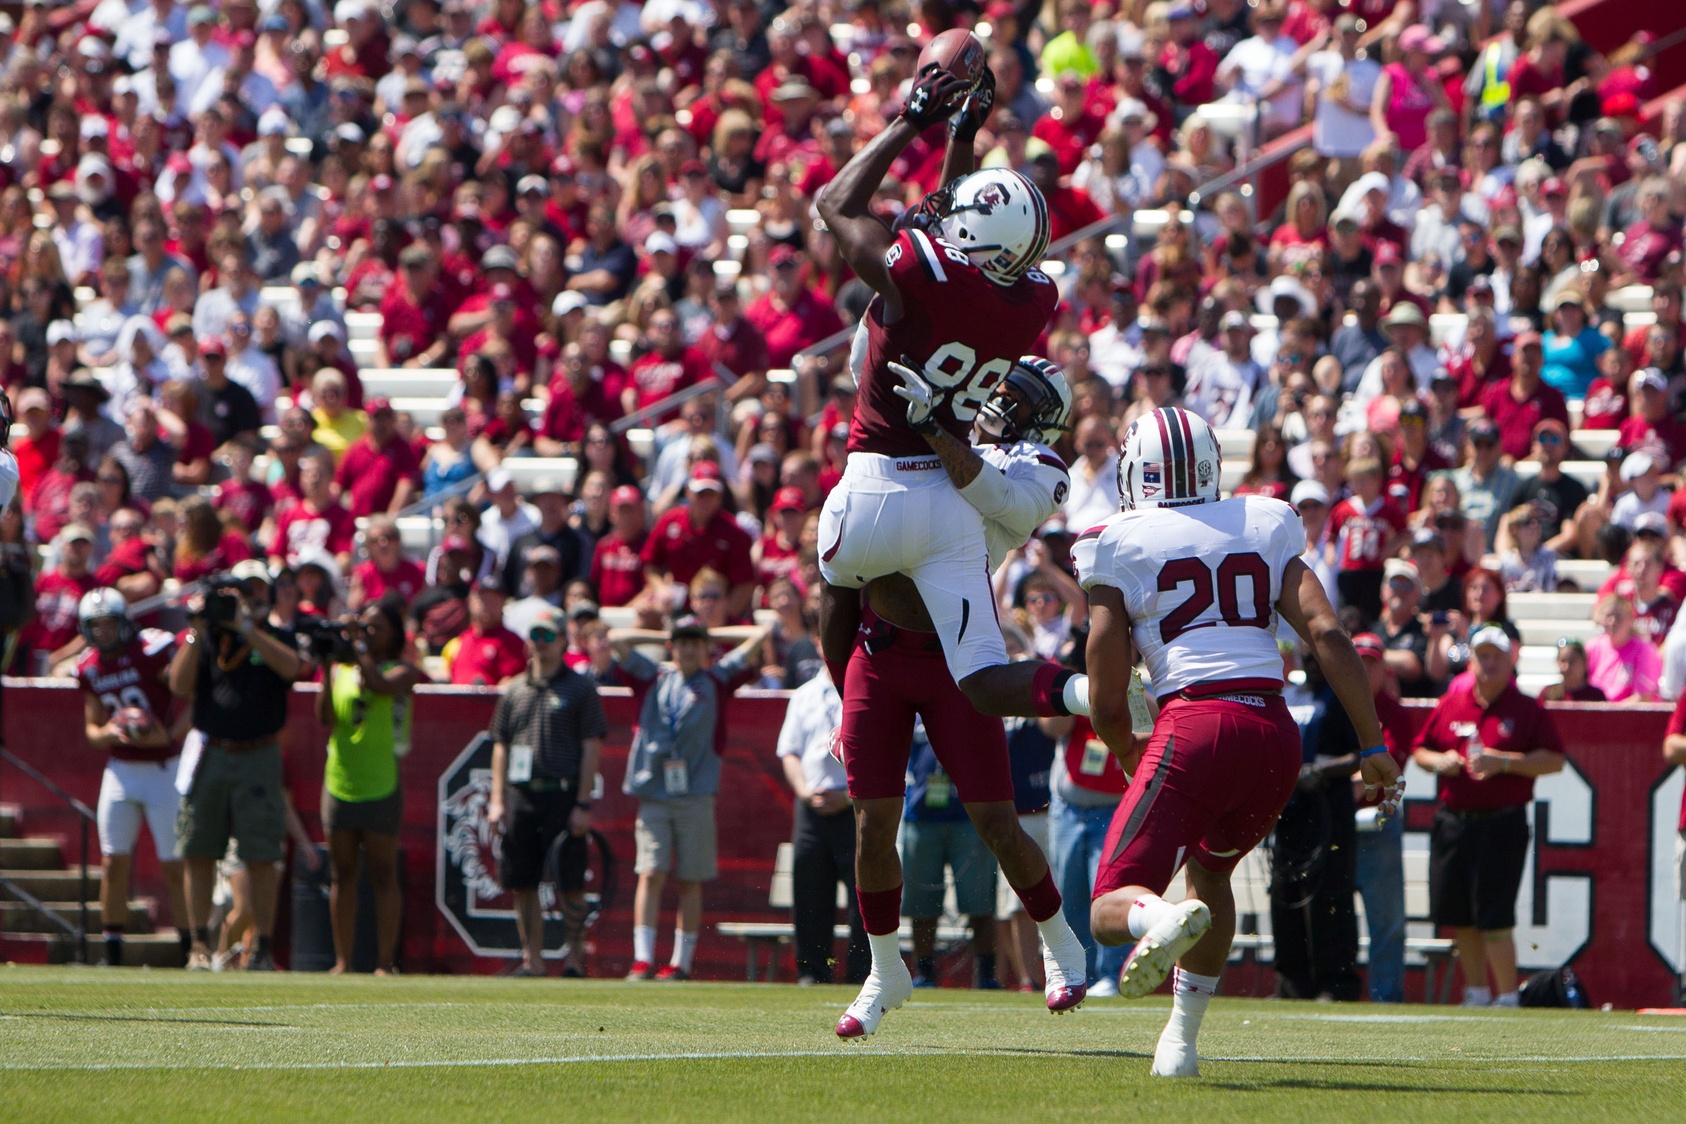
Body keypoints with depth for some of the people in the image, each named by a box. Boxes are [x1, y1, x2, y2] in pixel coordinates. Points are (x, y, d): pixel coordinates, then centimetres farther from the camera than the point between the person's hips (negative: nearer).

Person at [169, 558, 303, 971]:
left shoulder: (277, 637, 7)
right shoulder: (205, 638, 10)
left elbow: (291, 666, -15)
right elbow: (180, 685, -2)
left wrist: (245, 628, -18)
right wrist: (197, 631, -8)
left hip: (258, 756, -2)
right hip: (209, 753, 2)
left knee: (260, 857, -4)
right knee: (199, 853, 2)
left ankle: (263, 947, 0)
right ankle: (200, 944, 10)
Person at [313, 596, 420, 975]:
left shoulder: (402, 671, 1)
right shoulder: (342, 668, 12)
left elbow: (382, 685, -22)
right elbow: (325, 717, 0)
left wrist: (359, 650, -18)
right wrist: (328, 670, -10)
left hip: (380, 784, -4)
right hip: (339, 783, 4)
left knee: (383, 874, -3)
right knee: (342, 874, 5)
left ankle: (385, 962, -2)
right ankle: (343, 961, 8)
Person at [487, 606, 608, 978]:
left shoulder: (580, 688, 2)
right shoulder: (513, 690, 15)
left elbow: (592, 748, -3)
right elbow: (500, 747, 16)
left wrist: (583, 804, -10)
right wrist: (497, 801, 6)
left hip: (562, 795, -5)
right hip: (520, 796, 5)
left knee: (569, 884, -5)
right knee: (521, 884, 4)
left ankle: (575, 958, 1)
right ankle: (532, 959, 10)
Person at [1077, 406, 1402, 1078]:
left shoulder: (1120, 549, 8)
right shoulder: (1263, 530, 17)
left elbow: (1106, 704, 7)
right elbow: (1326, 633, 4)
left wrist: (1128, 754, 29)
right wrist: (1373, 747, 6)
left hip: (1194, 727, -4)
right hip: (1276, 732, 4)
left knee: (1113, 908, -3)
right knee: (1209, 869, 31)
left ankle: (1167, 919, -39)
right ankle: (1180, 1040, 22)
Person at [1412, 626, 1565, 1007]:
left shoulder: (1526, 710, 0)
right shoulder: (1451, 704, 12)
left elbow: (1554, 760, -5)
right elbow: (1420, 749, 19)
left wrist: (1504, 762, -16)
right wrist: (1438, 761, -4)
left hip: (1501, 823, -5)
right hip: (1452, 819, 5)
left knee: (1493, 918, -11)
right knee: (1456, 917, 9)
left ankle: (1508, 999, -4)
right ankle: (1476, 994, 24)